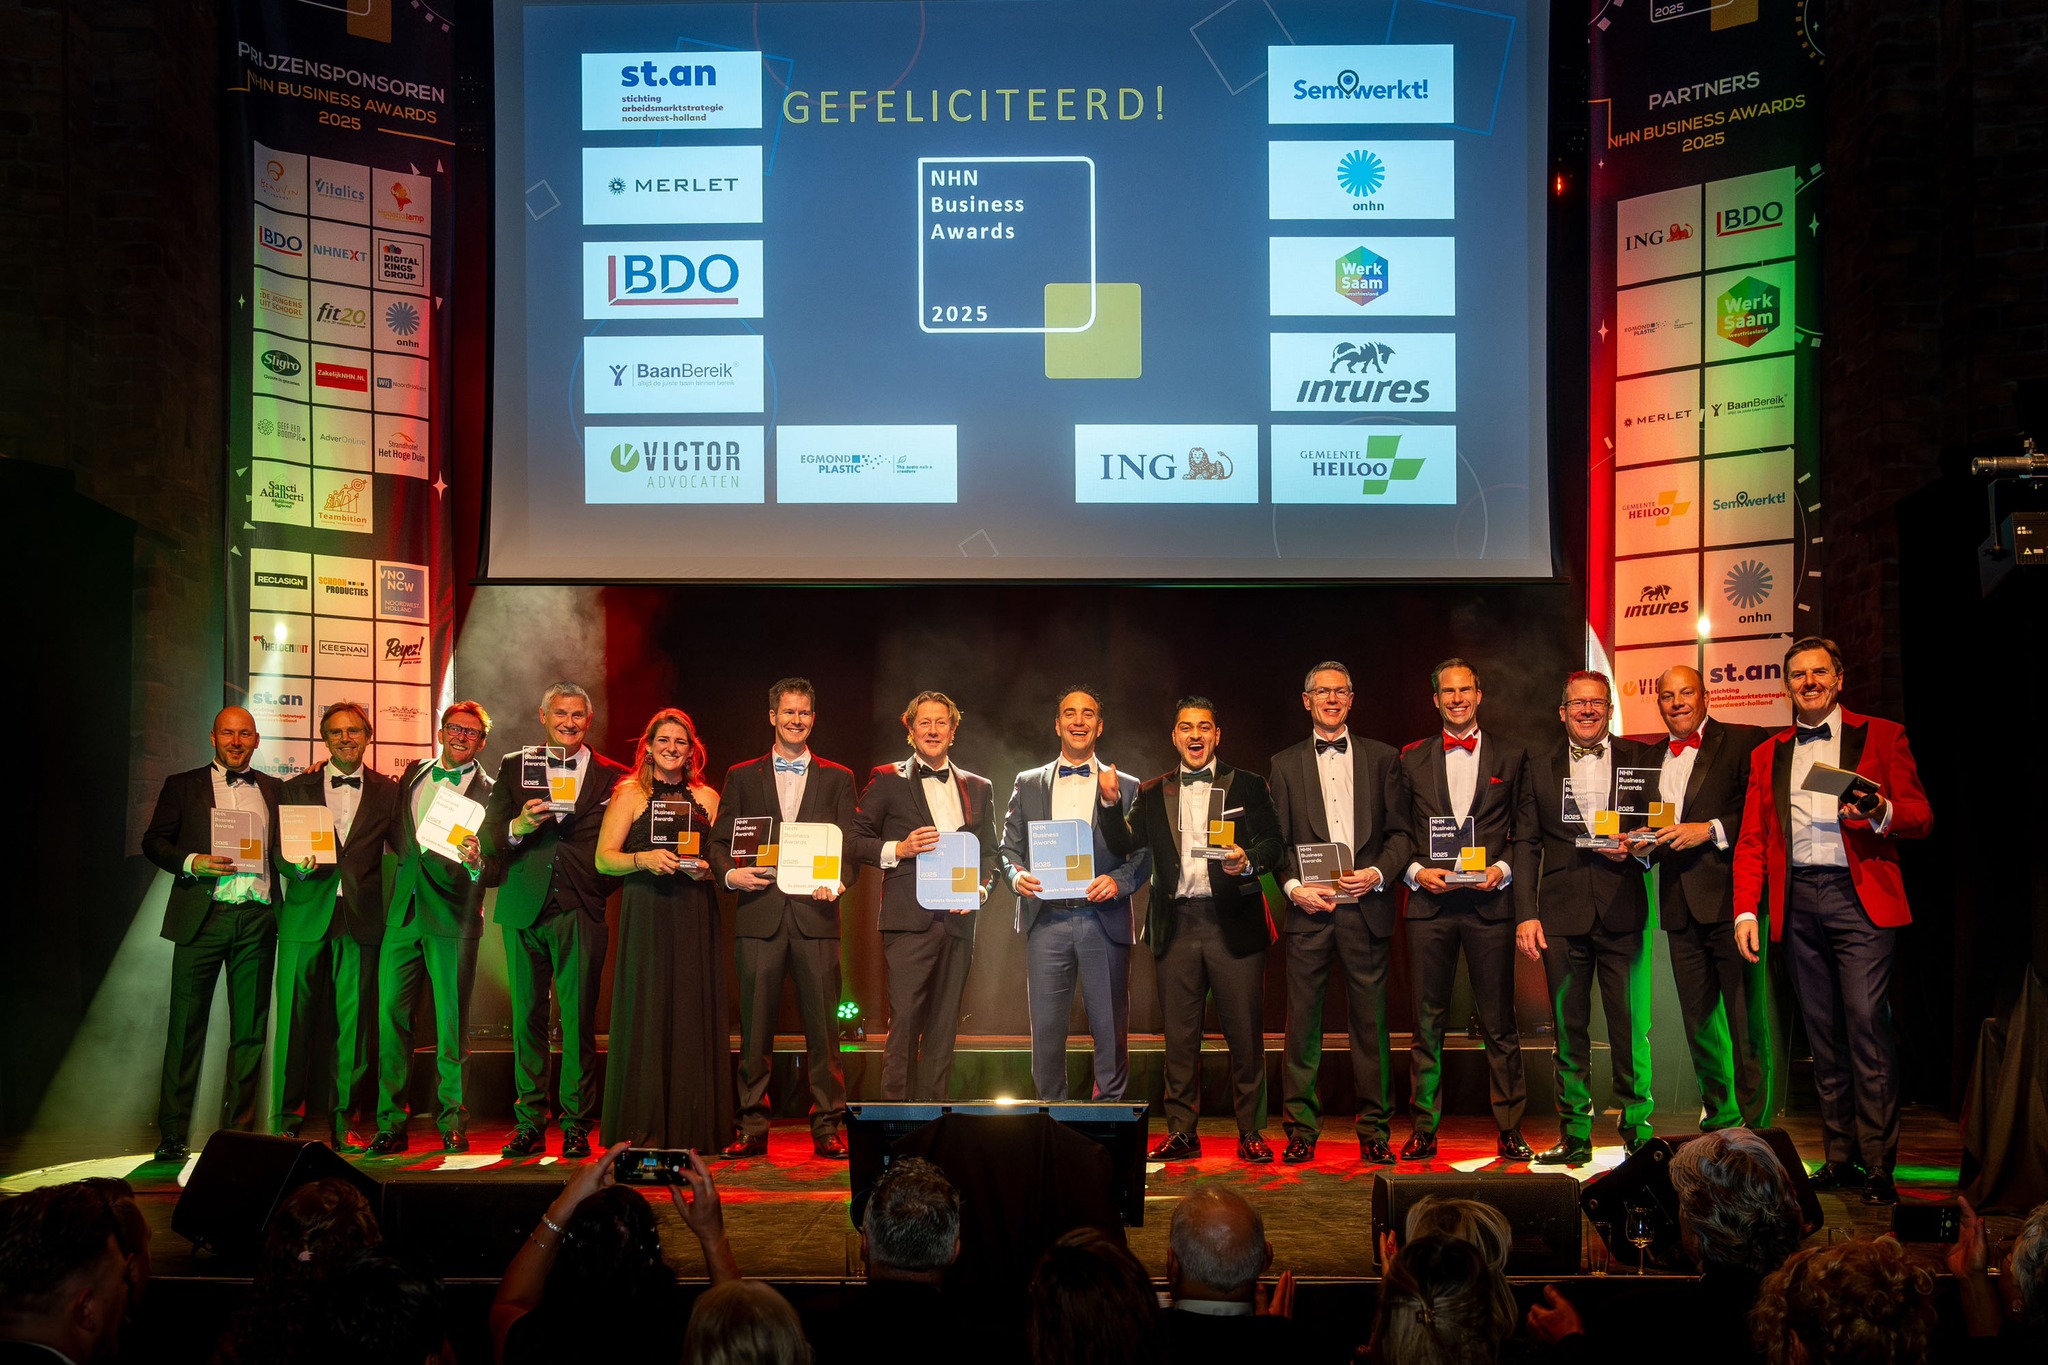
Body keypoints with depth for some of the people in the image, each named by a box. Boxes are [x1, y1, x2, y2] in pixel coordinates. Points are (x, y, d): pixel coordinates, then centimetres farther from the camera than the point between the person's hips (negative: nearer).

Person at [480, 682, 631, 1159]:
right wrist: (519, 826, -14)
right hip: (524, 910, 2)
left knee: (578, 1021, -2)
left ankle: (576, 1126, 5)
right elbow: (489, 840, 5)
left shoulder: (612, 777, 8)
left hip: (580, 911, -1)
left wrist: (604, 888, -4)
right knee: (526, 1019, 4)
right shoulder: (514, 768, 11)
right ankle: (529, 1124, 12)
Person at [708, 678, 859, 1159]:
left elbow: (850, 844, 7)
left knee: (823, 1025, -1)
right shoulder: (742, 776, 13)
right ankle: (751, 1130, 10)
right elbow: (719, 841, 11)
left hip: (815, 913, 0)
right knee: (755, 1028, 2)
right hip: (759, 914, 0)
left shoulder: (837, 778, 13)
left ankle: (827, 1129, 6)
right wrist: (729, 874, -9)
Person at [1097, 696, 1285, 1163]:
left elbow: (1275, 844, 0)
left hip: (1233, 922, -2)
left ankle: (1250, 1132, 11)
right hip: (1177, 926, 2)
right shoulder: (1154, 793, 13)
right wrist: (1110, 803, -10)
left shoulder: (1247, 786, 7)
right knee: (1179, 1036, 7)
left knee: (1245, 1034, 2)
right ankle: (1181, 1132, 15)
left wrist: (1248, 859, -21)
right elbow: (1123, 845, 5)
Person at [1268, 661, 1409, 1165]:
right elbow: (1275, 841, 7)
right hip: (1307, 911, 0)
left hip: (1366, 910, 0)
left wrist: (1379, 873, -9)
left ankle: (1373, 1131, 12)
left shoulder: (1382, 758, 11)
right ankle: (1301, 1129, 10)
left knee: (1370, 1022, 3)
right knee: (1302, 1023, 2)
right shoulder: (1285, 763, 11)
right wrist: (1293, 887, -7)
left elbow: (1399, 831, 8)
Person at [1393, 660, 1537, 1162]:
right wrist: (1416, 871, -5)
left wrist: (1504, 870, -9)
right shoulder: (1411, 758, 11)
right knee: (1427, 1022, 4)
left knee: (1499, 1022, 2)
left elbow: (1527, 834, 7)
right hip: (1429, 903, 1)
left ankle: (1510, 1130, 11)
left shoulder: (1511, 757, 9)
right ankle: (1424, 1129, 12)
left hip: (1489, 903, -1)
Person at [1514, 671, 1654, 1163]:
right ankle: (1574, 1136, 14)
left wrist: (1634, 848, -11)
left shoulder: (1637, 759, 9)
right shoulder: (1539, 767, 10)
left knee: (1632, 1029, -2)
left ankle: (1638, 1132, 9)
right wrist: (1525, 913, 0)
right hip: (1562, 915, 1)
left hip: (1622, 913, -1)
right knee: (1569, 1030, 6)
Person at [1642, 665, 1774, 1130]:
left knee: (1746, 1019, -6)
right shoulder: (1654, 758, 19)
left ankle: (1755, 1128, 0)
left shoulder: (1743, 741, -1)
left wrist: (1712, 830, -17)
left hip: (1731, 899, -6)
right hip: (1681, 906, 7)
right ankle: (1721, 1122, 22)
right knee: (1698, 1022, 11)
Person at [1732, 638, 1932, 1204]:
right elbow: (1751, 841, 14)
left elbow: (1921, 818, 4)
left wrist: (1881, 812, -19)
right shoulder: (1768, 755, 17)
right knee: (1823, 1035, 6)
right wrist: (1745, 911, 3)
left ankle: (1878, 1166, -7)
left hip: (1859, 897, -3)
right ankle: (1839, 1158, 12)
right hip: (1798, 902, 4)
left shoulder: (1882, 737, 9)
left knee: (1866, 1025, -11)